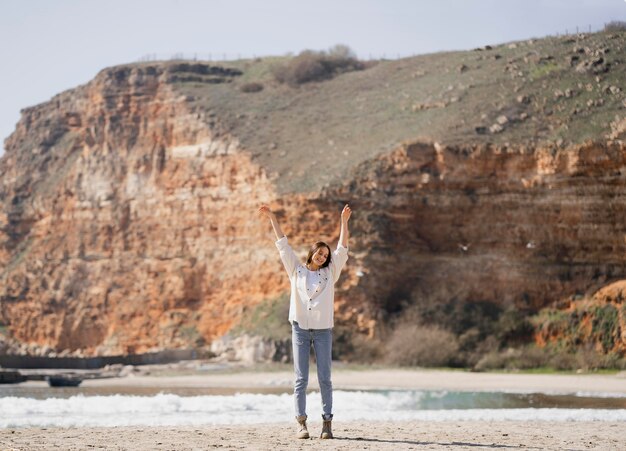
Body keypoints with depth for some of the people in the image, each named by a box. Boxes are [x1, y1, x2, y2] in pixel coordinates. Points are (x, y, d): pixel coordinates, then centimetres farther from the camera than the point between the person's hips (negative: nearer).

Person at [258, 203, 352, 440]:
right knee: (301, 379, -2)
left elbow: (342, 249, 2)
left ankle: (327, 423, -1)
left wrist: (344, 222, -8)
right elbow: (283, 245, 9)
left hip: (323, 331, 0)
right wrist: (272, 219, 6)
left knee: (325, 378, -2)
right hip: (300, 329, 0)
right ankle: (301, 423, -2)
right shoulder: (297, 270, 9)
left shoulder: (330, 272, 10)